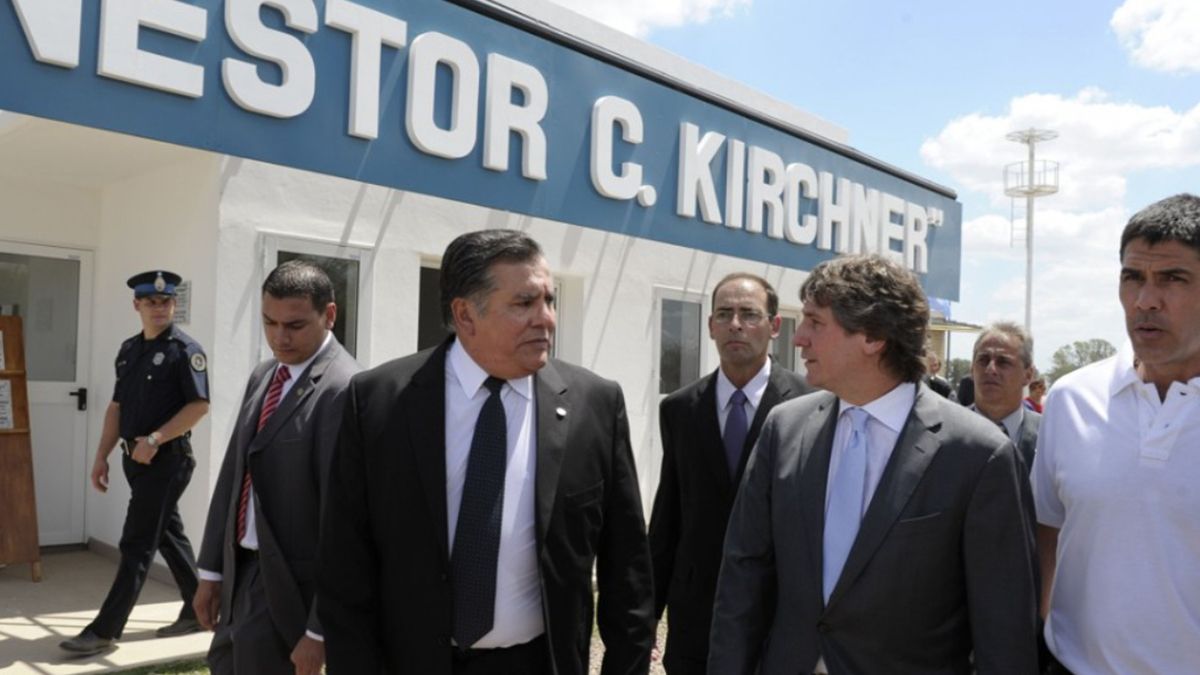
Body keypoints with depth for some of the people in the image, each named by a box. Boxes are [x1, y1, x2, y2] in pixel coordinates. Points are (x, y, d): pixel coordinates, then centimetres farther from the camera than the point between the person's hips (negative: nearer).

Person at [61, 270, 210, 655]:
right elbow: (117, 407, 15)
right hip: (135, 459, 8)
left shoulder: (185, 350, -11)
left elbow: (199, 405, -17)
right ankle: (197, 611, 27)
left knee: (137, 544, -4)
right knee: (168, 534, 15)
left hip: (168, 459, -8)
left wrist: (154, 440, -21)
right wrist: (102, 456, 11)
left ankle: (105, 630, 2)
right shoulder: (129, 349, 12)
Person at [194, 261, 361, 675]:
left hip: (293, 584, -8)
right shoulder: (262, 376, 7)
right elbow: (233, 473, 12)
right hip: (243, 570, 8)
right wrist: (211, 569, 12)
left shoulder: (344, 389, -22)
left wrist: (319, 628, -20)